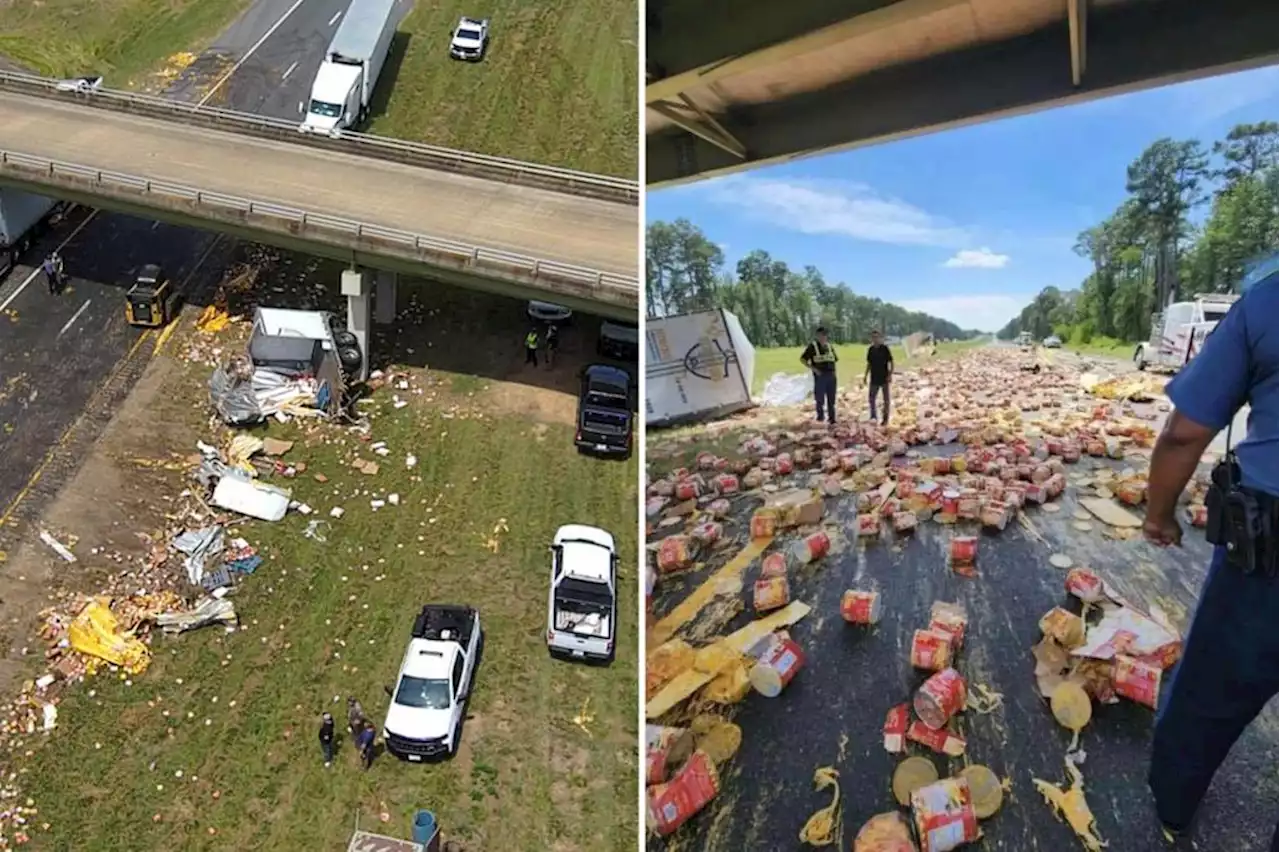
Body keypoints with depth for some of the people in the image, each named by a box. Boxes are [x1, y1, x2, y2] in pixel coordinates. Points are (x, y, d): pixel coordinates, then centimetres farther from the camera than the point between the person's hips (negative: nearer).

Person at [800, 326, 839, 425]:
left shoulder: (830, 346, 14)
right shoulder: (812, 346, -2)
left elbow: (834, 360, 25)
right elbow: (802, 359, -4)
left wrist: (834, 370, 8)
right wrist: (814, 369, -11)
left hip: (831, 375, 5)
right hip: (820, 376, -4)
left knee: (831, 399, 6)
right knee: (820, 397, -4)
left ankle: (832, 419, 12)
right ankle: (820, 415, 15)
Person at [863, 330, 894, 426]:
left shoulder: (885, 349, -8)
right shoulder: (871, 349, 6)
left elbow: (891, 362, -7)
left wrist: (890, 375, -15)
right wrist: (865, 375, 11)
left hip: (884, 378, -4)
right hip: (874, 378, 5)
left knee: (886, 398, 4)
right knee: (871, 397, 4)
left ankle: (885, 418, 11)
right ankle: (873, 417, 14)